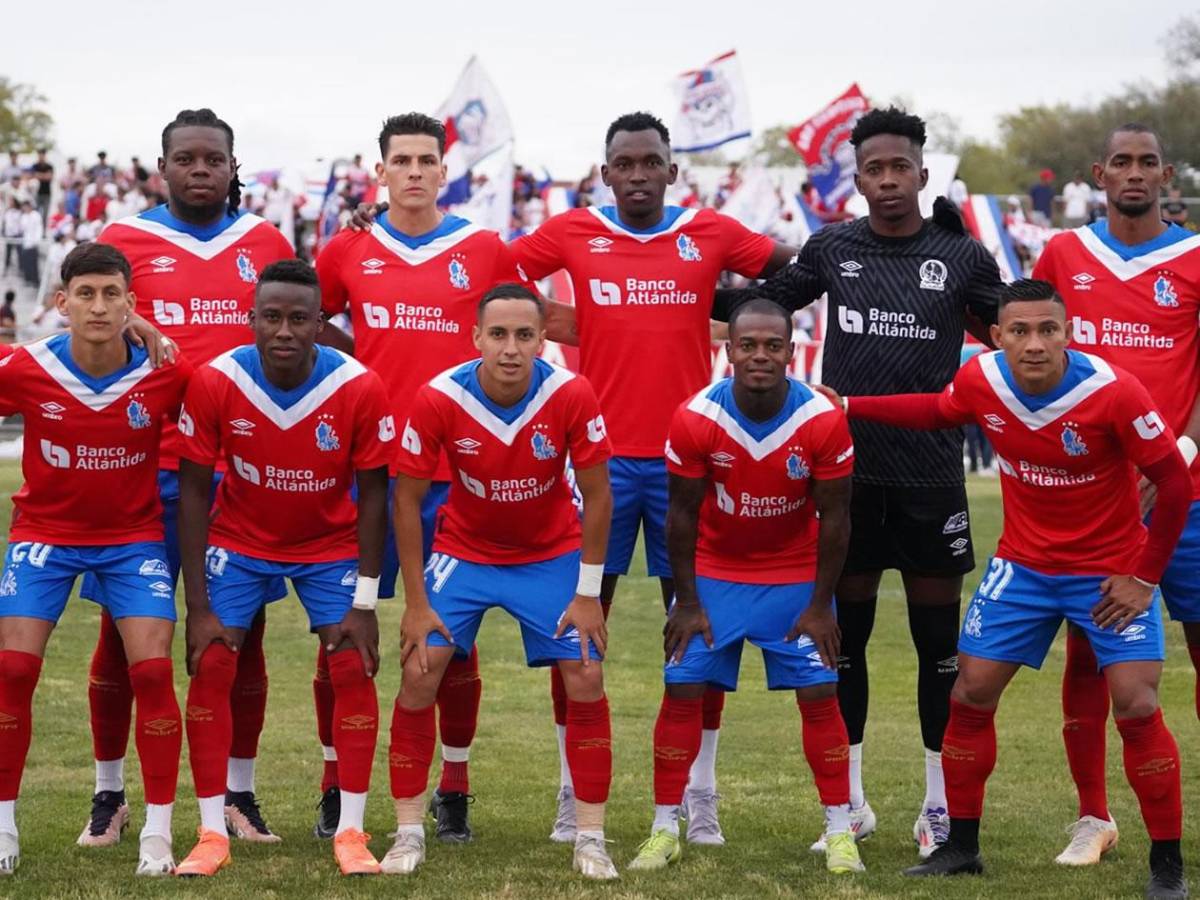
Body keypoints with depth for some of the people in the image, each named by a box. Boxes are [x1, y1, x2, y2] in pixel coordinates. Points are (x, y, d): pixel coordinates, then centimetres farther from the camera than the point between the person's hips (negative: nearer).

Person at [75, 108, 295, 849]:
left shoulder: (267, 245, 8)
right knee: (124, 630, 3)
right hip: (145, 463, -2)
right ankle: (110, 792, 16)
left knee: (242, 630, 5)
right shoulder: (124, 242, 2)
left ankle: (240, 793, 16)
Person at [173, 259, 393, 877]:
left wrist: (364, 603, -14)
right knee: (210, 667, -10)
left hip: (331, 544, 0)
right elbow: (193, 491, -14)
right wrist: (198, 607, -16)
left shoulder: (359, 389, -24)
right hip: (239, 541, 0)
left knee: (353, 670, -10)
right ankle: (212, 834, -3)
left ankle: (351, 833, -1)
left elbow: (372, 494, -13)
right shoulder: (214, 383, -23)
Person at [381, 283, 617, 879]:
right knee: (420, 674, -11)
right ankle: (408, 835, 2)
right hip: (463, 551, 0)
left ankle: (591, 840, 3)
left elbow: (596, 495, -13)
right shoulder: (438, 399, -24)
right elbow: (407, 499, -13)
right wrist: (416, 603, -13)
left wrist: (588, 594, -12)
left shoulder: (571, 396, -25)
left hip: (552, 554, 0)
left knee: (585, 681, -9)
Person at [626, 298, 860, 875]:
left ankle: (840, 832, 4)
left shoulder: (823, 421, -20)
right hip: (714, 573, 0)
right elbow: (682, 514, -9)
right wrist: (687, 603, -8)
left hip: (797, 577, 0)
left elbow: (834, 518, -10)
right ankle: (664, 830, 5)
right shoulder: (696, 419, -20)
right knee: (682, 690, -6)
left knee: (819, 694, -6)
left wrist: (820, 605, -9)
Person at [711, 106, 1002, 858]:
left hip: (932, 472, -1)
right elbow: (766, 302, 15)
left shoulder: (962, 256, -1)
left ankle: (941, 802, 15)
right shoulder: (832, 248, 3)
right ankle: (850, 800, 19)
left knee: (938, 638, 5)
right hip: (849, 470, 2)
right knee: (845, 633, 8)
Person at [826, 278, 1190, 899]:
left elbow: (1174, 485, -17)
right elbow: (937, 411, 13)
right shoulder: (981, 381, -13)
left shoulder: (1114, 392, -26)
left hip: (1112, 571, -4)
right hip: (1023, 564, 4)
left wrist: (1145, 577, -13)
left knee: (1137, 707, -14)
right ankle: (961, 847, 17)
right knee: (970, 694, 2)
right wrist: (847, 406, 10)